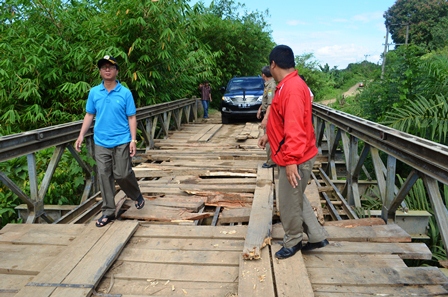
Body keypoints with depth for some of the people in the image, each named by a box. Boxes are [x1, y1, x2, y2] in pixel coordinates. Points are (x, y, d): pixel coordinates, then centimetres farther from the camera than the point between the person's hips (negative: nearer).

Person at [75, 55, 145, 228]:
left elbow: (131, 118, -3)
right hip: (101, 142, 3)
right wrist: (81, 136, 3)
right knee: (104, 177, 4)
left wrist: (133, 140, -10)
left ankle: (137, 195, 30)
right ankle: (108, 212, 15)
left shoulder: (125, 93, -4)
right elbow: (89, 115, 10)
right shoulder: (93, 92, 5)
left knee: (122, 174, -1)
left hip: (121, 142, -3)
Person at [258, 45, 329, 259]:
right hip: (291, 156, 10)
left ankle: (293, 242, 28)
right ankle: (317, 237, 33)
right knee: (295, 199, 21)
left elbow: (295, 127, -29)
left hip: (295, 159, -10)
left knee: (289, 203, 7)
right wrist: (269, 136, 28)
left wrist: (291, 160, -31)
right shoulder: (288, 86, 11)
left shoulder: (293, 88, -22)